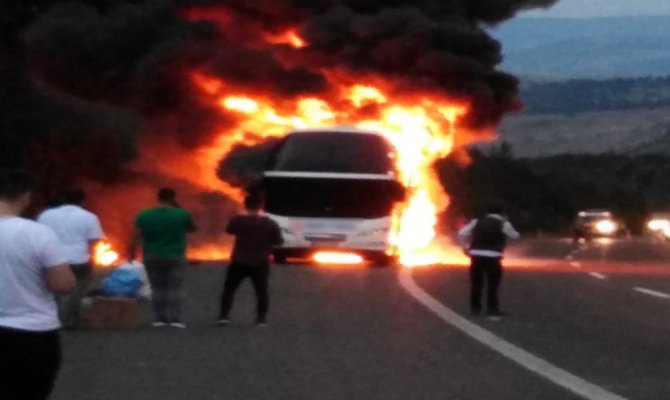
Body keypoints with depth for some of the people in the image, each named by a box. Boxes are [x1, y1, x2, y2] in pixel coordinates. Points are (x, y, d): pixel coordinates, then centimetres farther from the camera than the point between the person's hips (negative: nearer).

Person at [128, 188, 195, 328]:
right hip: (175, 257, -2)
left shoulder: (144, 215, -2)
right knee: (175, 288, 1)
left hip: (152, 257, 2)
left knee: (158, 288, 9)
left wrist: (131, 253, 4)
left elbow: (136, 237, -4)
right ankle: (175, 319, -6)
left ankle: (160, 318, 5)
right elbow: (192, 228, 12)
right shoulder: (182, 214, -5)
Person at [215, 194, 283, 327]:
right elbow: (278, 241, 1)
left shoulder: (237, 221, -10)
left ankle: (224, 316, 6)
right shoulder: (270, 224, -8)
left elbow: (229, 230, 10)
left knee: (229, 288, 12)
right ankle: (261, 318, 8)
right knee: (261, 291, 13)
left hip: (239, 262, 0)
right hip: (260, 263, 0)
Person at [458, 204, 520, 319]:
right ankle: (492, 310, 6)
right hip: (492, 257, -3)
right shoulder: (503, 224, 3)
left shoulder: (477, 222, 13)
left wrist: (465, 248, 15)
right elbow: (515, 235, 17)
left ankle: (475, 308, 18)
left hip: (476, 255, 3)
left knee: (476, 283, 13)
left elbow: (462, 233, 7)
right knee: (493, 284, 6)